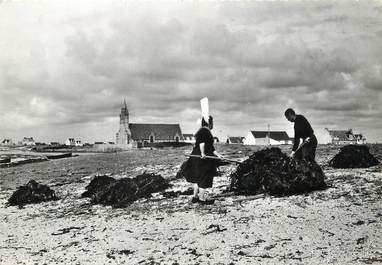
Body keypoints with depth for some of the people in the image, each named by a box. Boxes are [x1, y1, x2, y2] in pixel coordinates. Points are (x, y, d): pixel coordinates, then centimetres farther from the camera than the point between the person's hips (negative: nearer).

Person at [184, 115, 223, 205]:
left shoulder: (206, 131, 18)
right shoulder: (204, 131, -13)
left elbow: (210, 147, 21)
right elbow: (201, 142, -29)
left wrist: (217, 154, 22)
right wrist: (203, 153, -29)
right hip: (202, 160, -10)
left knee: (198, 178, 19)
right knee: (204, 178, 1)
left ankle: (195, 197, 27)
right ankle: (202, 199, 11)